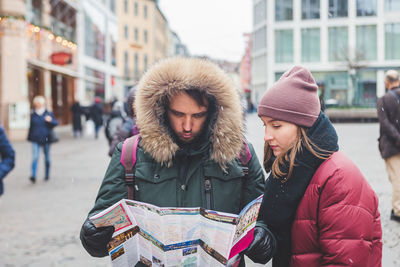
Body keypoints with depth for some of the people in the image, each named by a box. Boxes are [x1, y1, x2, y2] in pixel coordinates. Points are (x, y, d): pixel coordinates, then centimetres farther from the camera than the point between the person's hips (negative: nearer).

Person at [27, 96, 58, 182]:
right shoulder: (33, 115, 6)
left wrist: (50, 120, -20)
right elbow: (31, 127, 13)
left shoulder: (49, 114, 2)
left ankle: (47, 175, 26)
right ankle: (33, 176, -18)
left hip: (46, 139, 0)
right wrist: (29, 137, 15)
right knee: (35, 157, -14)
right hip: (36, 140, 0)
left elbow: (56, 123, 1)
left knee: (47, 158, 11)